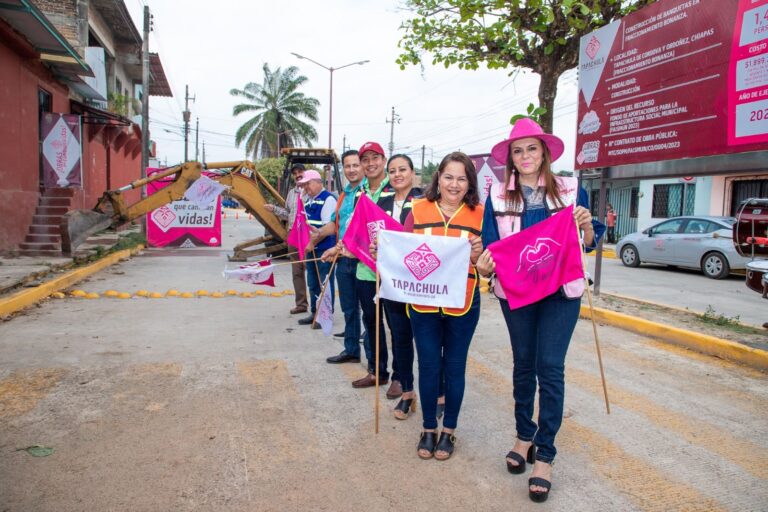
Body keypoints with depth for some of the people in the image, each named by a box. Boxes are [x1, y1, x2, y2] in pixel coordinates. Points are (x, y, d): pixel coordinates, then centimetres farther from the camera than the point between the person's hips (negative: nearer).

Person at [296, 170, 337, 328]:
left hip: (324, 249, -9)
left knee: (324, 284, -2)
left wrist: (313, 242, -13)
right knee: (313, 283, 15)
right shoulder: (308, 201, 15)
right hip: (311, 248, 9)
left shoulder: (328, 199, -11)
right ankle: (315, 313, 25)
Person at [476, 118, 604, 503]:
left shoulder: (570, 189, 1)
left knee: (550, 367, -3)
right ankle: (524, 436, 31)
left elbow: (588, 243, 6)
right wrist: (485, 266, -22)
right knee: (523, 364, 13)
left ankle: (545, 454, 8)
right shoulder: (498, 194, 3)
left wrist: (587, 225, -16)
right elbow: (491, 242, -1)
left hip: (561, 290, -1)